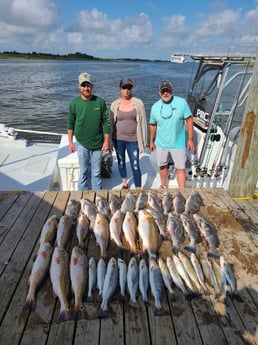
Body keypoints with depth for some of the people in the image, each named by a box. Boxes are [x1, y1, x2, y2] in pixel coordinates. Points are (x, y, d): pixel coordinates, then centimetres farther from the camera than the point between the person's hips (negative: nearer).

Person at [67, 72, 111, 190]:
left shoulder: (100, 102, -3)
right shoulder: (74, 103, -2)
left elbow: (106, 122, 0)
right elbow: (70, 124, 4)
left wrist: (107, 141, -3)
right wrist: (70, 142, 2)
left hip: (97, 143, 0)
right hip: (82, 144, 0)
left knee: (96, 172, 10)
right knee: (83, 172, 9)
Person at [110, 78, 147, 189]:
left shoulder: (138, 103, -4)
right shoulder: (115, 104, 0)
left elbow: (143, 123, -3)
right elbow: (111, 123, 5)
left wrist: (142, 142, -5)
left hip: (133, 140, -2)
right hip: (118, 139, 3)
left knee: (135, 166, -3)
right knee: (121, 162, 18)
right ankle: (124, 184, 40)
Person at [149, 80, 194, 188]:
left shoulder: (181, 102, -11)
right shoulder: (155, 106, -1)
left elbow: (189, 120, -7)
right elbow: (153, 125, 8)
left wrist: (190, 139, -9)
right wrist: (151, 141, 13)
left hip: (178, 144, -3)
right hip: (161, 144, 3)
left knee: (180, 168, -1)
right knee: (162, 166, 19)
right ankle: (163, 187, 41)